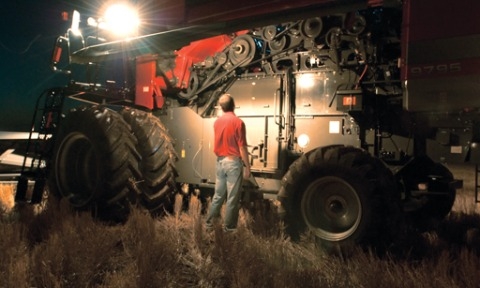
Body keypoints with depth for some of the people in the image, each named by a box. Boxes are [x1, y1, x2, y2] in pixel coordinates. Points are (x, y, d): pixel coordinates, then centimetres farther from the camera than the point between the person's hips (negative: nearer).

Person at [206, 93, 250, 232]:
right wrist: (247, 166, -8)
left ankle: (210, 222, 23)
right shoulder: (238, 122, -14)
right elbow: (242, 148, -13)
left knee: (218, 194, 17)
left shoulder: (217, 122, 4)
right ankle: (228, 227, 10)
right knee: (232, 197, 3)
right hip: (233, 162, -6)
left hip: (220, 161, 6)